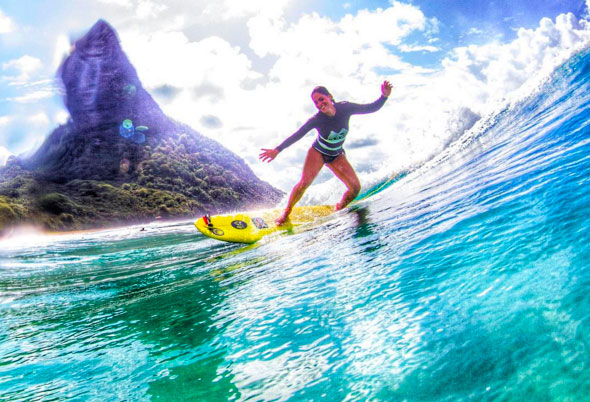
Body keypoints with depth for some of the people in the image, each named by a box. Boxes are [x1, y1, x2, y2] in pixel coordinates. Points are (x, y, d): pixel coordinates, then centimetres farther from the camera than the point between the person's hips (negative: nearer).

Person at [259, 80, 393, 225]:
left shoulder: (345, 108, -20)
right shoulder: (316, 119, -25)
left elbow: (372, 108, -12)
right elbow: (296, 136, -22)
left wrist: (384, 96, -28)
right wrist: (277, 150, -29)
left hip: (336, 155, 3)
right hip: (318, 153, -3)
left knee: (355, 188, -8)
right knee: (304, 183, -22)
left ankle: (338, 210, 18)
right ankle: (286, 212, -1)